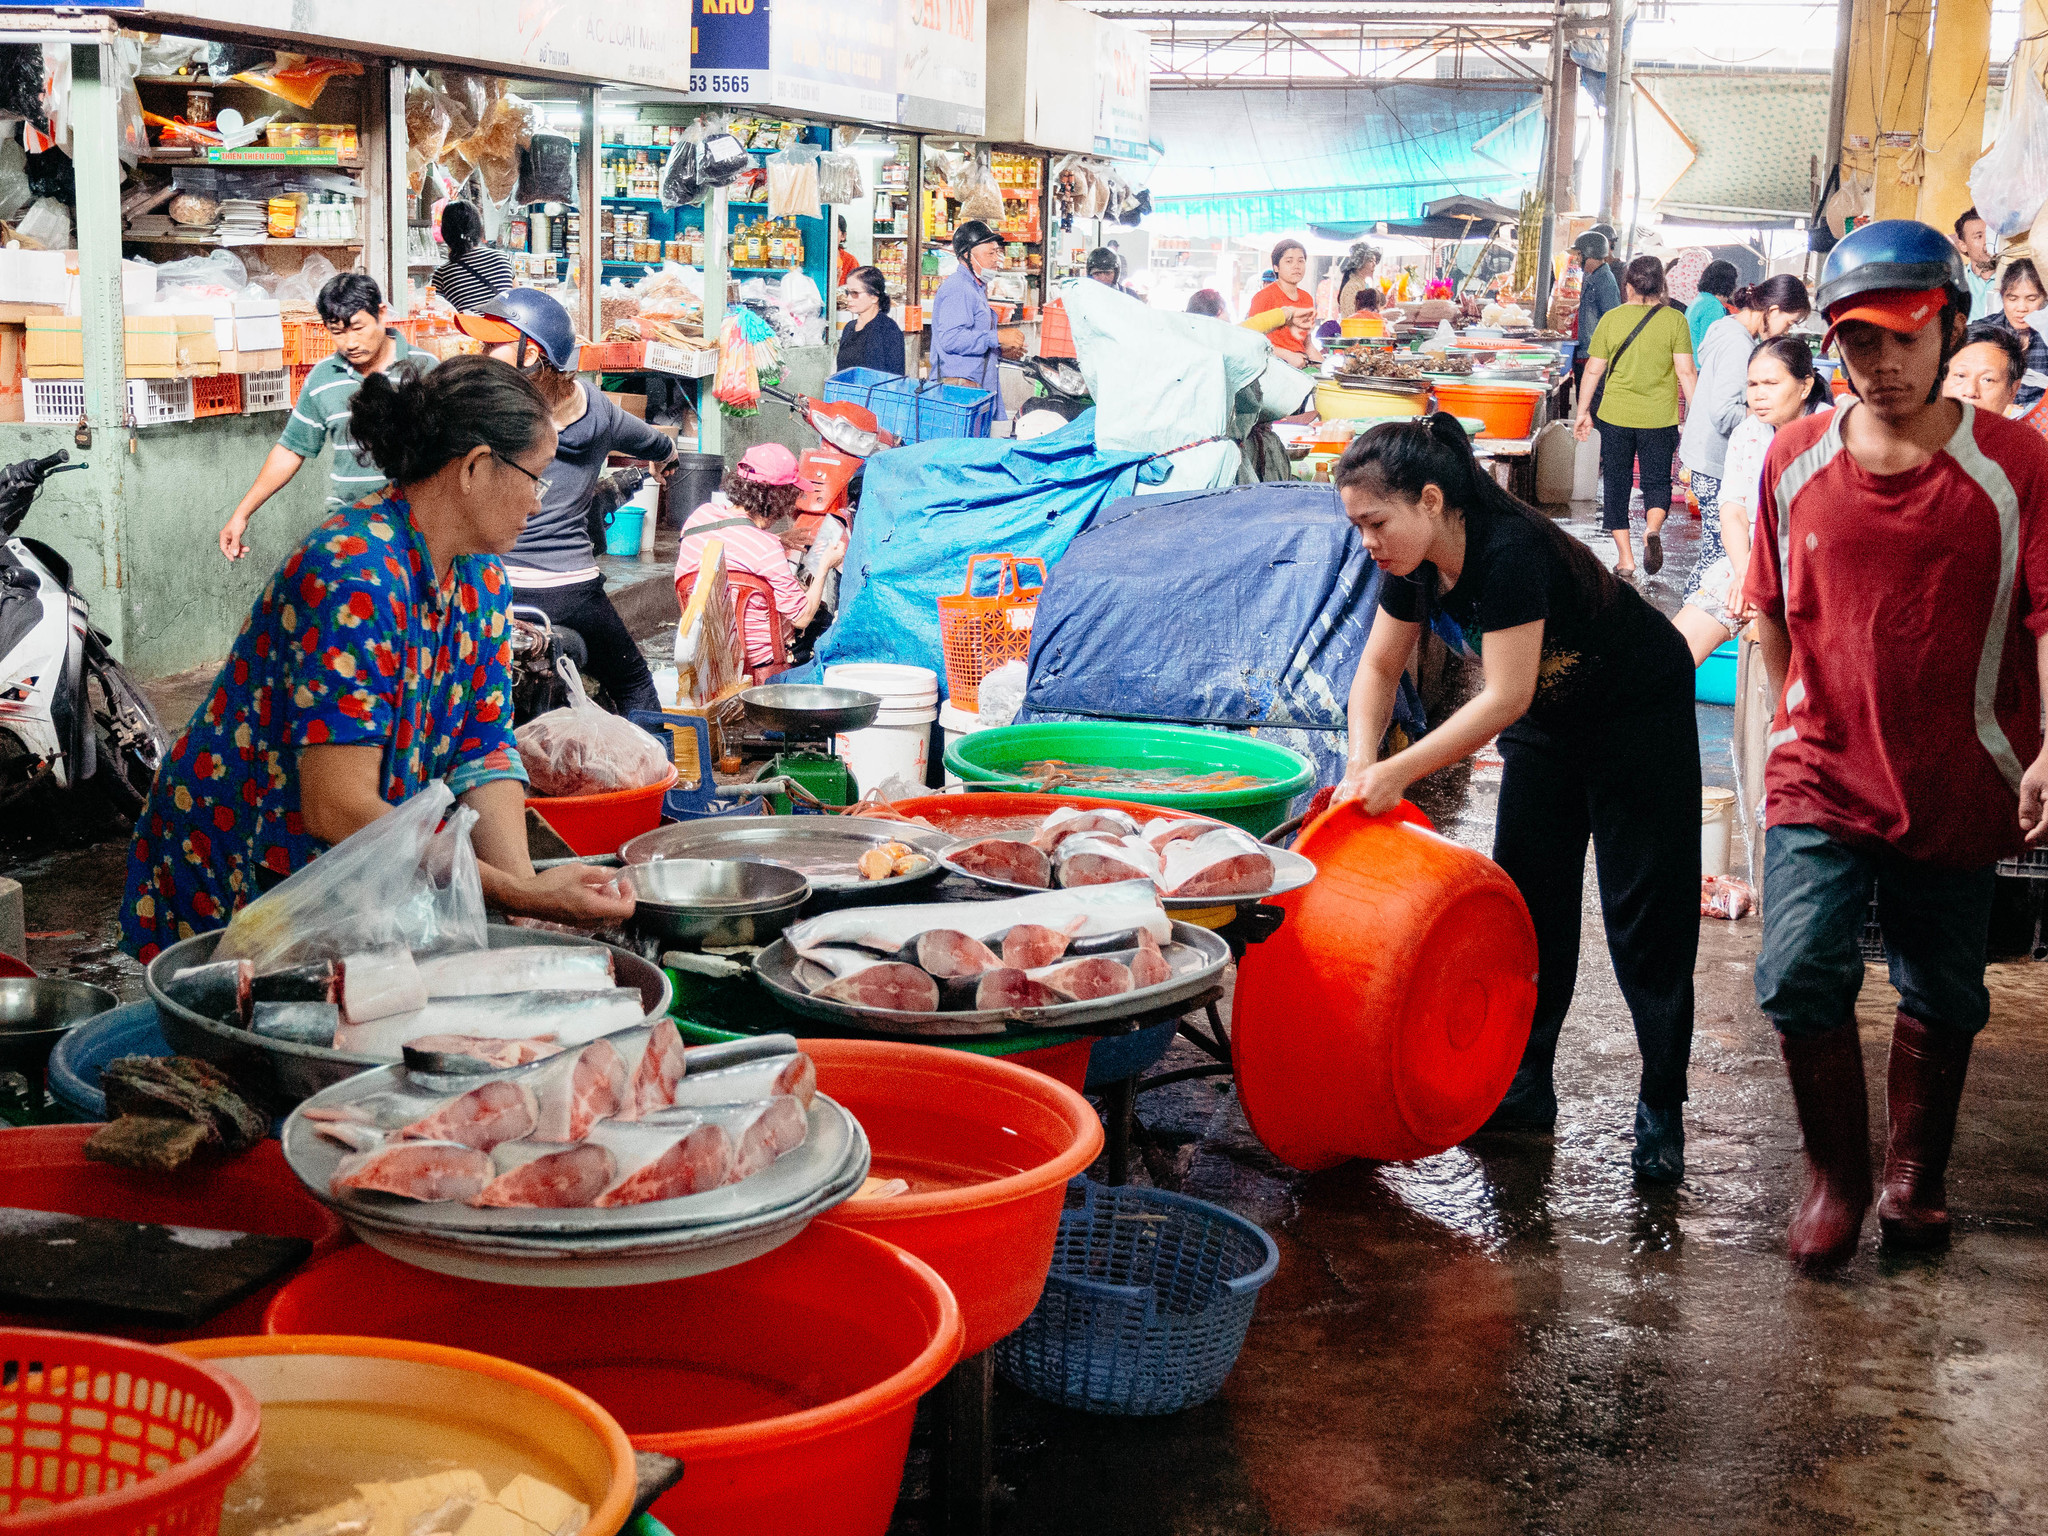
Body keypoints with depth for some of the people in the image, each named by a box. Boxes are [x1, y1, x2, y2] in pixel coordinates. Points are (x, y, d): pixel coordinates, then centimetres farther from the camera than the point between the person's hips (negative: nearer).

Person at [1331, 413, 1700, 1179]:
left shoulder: (1509, 552, -35)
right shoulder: (1416, 564, -10)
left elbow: (1506, 695, -33)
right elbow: (1379, 667, 1)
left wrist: (1400, 770, -32)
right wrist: (1361, 762, -14)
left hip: (1639, 715, -8)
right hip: (1550, 722, 8)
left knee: (1645, 915, -4)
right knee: (1525, 899, 8)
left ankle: (1661, 1112, 4)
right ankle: (1523, 1086, 18)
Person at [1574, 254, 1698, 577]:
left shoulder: (1611, 319, -2)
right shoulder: (1674, 320, -4)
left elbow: (1594, 370, 2)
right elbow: (1685, 371, -7)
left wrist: (1583, 411, 12)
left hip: (1615, 417, 0)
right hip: (1660, 418, 0)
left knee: (1616, 485, 11)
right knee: (1657, 481, 12)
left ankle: (1624, 557, 8)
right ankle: (1653, 529, -18)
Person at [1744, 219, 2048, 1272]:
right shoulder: (1795, 458, 0)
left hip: (1958, 782, -1)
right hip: (1822, 774, 1)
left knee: (1942, 998, 13)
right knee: (1799, 978, -12)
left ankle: (1915, 1173, 36)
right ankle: (1835, 1175, 11)